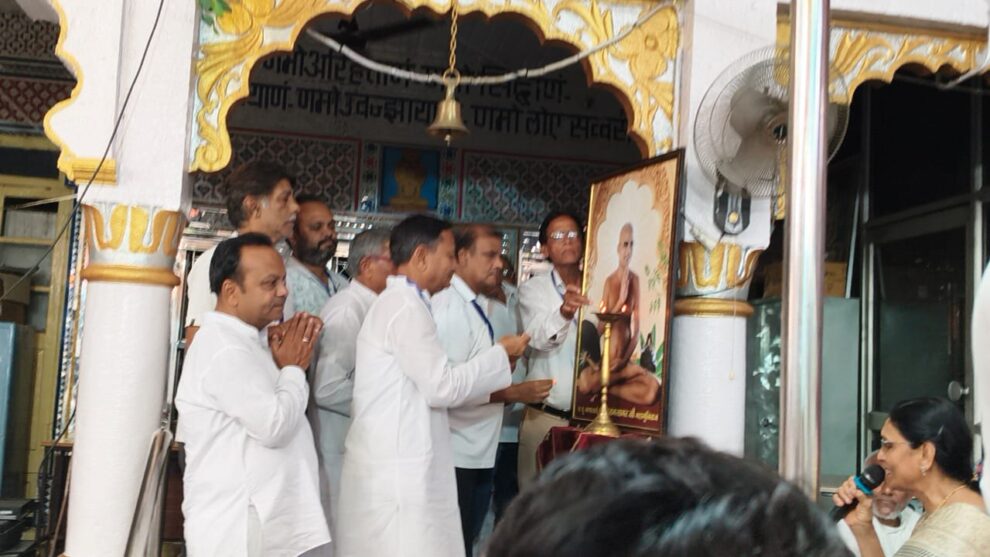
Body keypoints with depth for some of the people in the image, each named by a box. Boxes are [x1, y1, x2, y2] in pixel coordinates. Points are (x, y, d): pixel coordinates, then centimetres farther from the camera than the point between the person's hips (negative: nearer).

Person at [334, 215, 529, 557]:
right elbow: (443, 387, -17)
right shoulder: (406, 307, -14)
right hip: (397, 471, -9)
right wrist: (501, 353, -5)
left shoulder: (396, 303, 16)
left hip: (396, 465, 9)